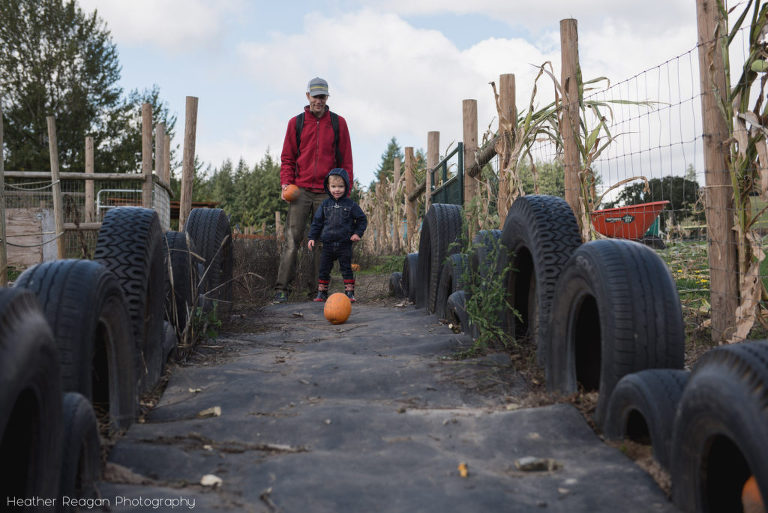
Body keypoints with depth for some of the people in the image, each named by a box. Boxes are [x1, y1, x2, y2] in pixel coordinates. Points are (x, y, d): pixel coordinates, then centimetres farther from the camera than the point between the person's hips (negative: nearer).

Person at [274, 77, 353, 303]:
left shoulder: (338, 123, 9)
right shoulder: (296, 123, 9)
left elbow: (345, 160, 9)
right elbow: (287, 157, 11)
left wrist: (346, 189, 2)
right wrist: (286, 183, -4)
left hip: (327, 192, 0)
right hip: (301, 190, 0)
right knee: (292, 239, -9)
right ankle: (282, 288, -8)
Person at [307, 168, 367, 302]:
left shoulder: (351, 205, 0)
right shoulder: (325, 205, 6)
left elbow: (362, 219, 7)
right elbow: (317, 222, 9)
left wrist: (358, 233, -4)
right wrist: (312, 237, 2)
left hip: (345, 244, -2)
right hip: (328, 244, 2)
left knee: (346, 269, 2)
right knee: (324, 269, 6)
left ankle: (350, 293, 8)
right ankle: (321, 293, 15)